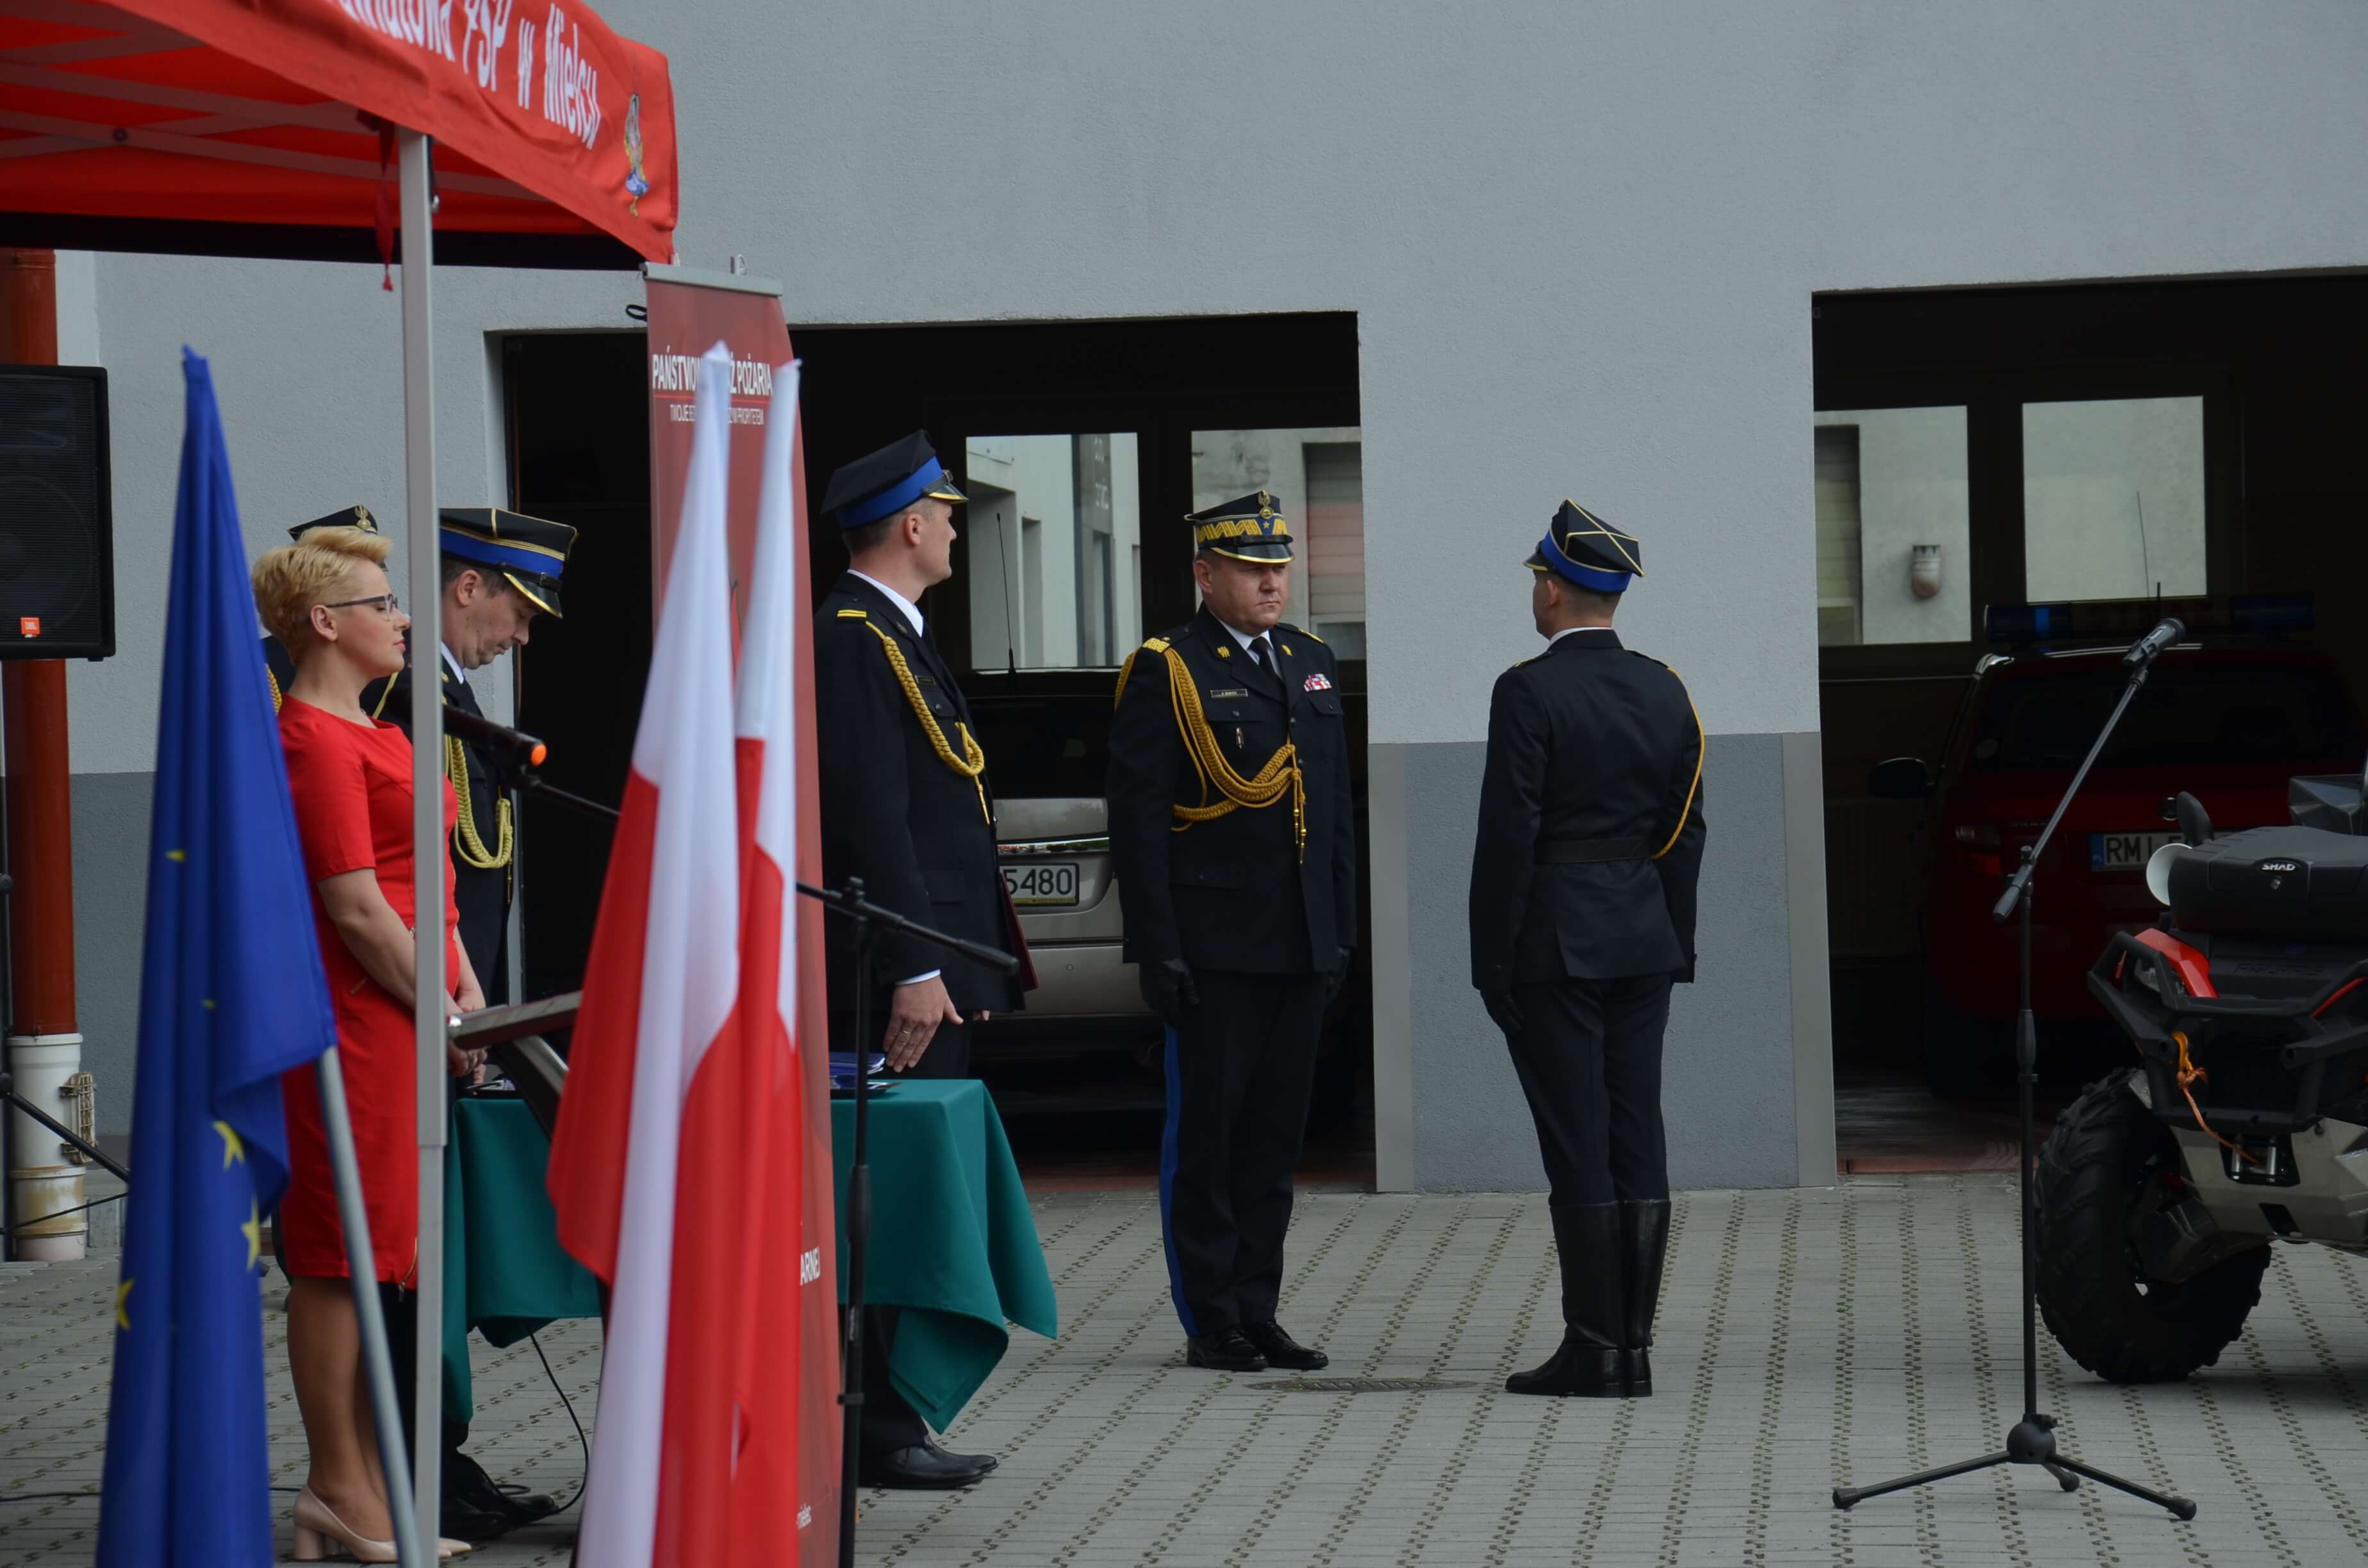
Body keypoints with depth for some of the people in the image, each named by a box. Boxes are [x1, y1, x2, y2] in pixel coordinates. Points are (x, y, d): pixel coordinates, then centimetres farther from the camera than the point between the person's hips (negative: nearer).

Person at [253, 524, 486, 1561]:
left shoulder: (373, 733, 18)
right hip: (355, 1020, -10)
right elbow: (355, 908, -17)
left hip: (406, 1017, 10)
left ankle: (366, 1481, 18)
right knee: (338, 1255, -3)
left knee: (384, 1252, 12)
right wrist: (442, 1013, -12)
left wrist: (463, 983, 9)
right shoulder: (314, 741, -13)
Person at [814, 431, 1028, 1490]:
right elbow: (870, 817, -20)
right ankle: (876, 1433, -4)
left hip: (934, 971, 11)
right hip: (897, 979, -11)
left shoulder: (891, 636, 20)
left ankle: (884, 1426, 16)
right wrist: (913, 968, -23)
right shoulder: (851, 639, -13)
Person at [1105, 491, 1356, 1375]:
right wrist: (1157, 949, -14)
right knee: (1205, 1134, 0)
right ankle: (1211, 1324, 6)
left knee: (1275, 1135, 10)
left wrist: (1341, 930, 13)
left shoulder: (1311, 664, 15)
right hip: (1213, 950, -6)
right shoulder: (1165, 673, -5)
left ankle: (1258, 1312, 16)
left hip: (1300, 948, 6)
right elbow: (1138, 822, -9)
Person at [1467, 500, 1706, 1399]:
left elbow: (1508, 834, -12)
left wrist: (1491, 958, -7)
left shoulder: (1530, 692, -10)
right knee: (1637, 1145, 6)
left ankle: (1594, 1350, -4)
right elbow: (1686, 830, 11)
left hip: (1553, 947, -6)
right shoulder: (1665, 692, 9)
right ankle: (1633, 1347, 8)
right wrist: (1674, 946, 16)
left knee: (1578, 1149, -5)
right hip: (1642, 945, 6)